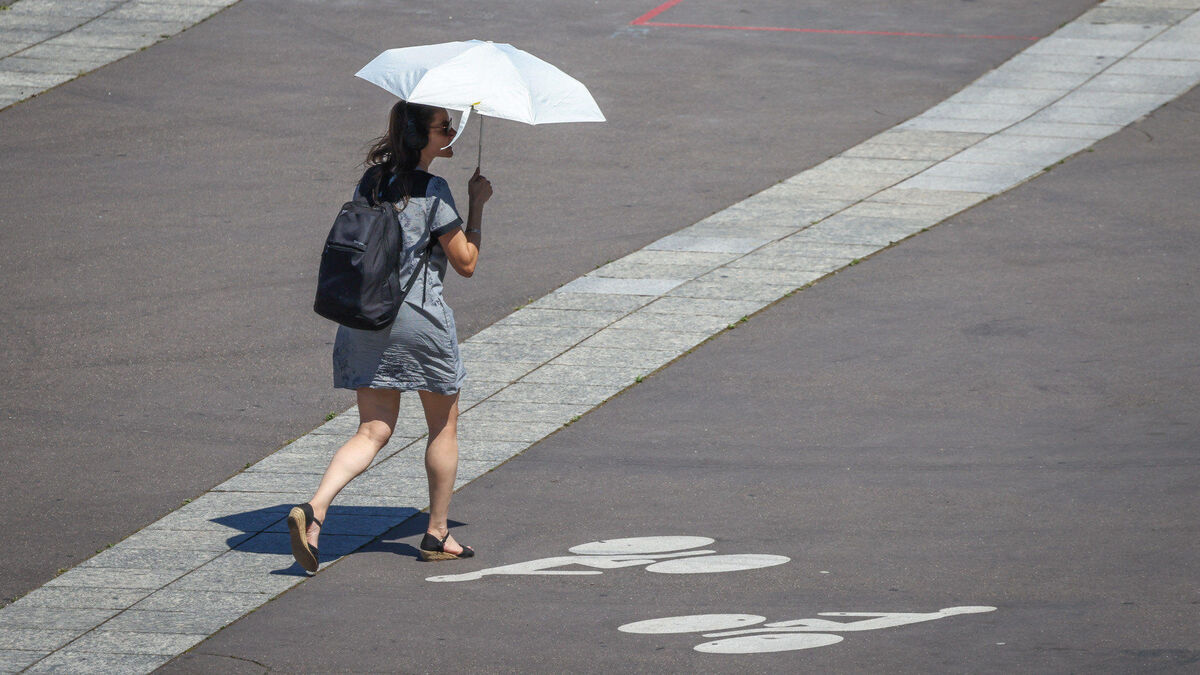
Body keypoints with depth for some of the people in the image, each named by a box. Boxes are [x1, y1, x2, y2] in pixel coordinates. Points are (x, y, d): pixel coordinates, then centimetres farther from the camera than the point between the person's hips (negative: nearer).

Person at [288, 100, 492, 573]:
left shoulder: (372, 180, 7)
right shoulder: (433, 191, -12)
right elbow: (466, 263, -8)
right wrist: (477, 204, 3)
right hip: (418, 317, -6)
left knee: (373, 431, 6)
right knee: (443, 425, 15)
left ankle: (315, 508, -17)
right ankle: (437, 534, 22)